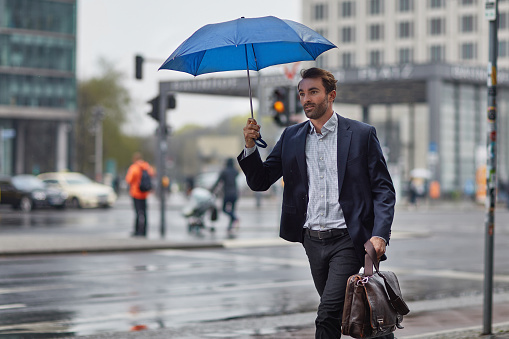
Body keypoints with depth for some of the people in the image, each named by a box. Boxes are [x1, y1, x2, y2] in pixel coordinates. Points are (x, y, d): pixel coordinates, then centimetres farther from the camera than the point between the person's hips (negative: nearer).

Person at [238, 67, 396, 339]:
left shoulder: (362, 134, -1)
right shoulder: (291, 137, 10)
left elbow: (383, 189, -2)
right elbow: (259, 182, 9)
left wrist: (380, 235, -16)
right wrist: (250, 147, -9)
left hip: (347, 239, -5)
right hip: (313, 241, 5)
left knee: (327, 314, -16)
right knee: (337, 313, 13)